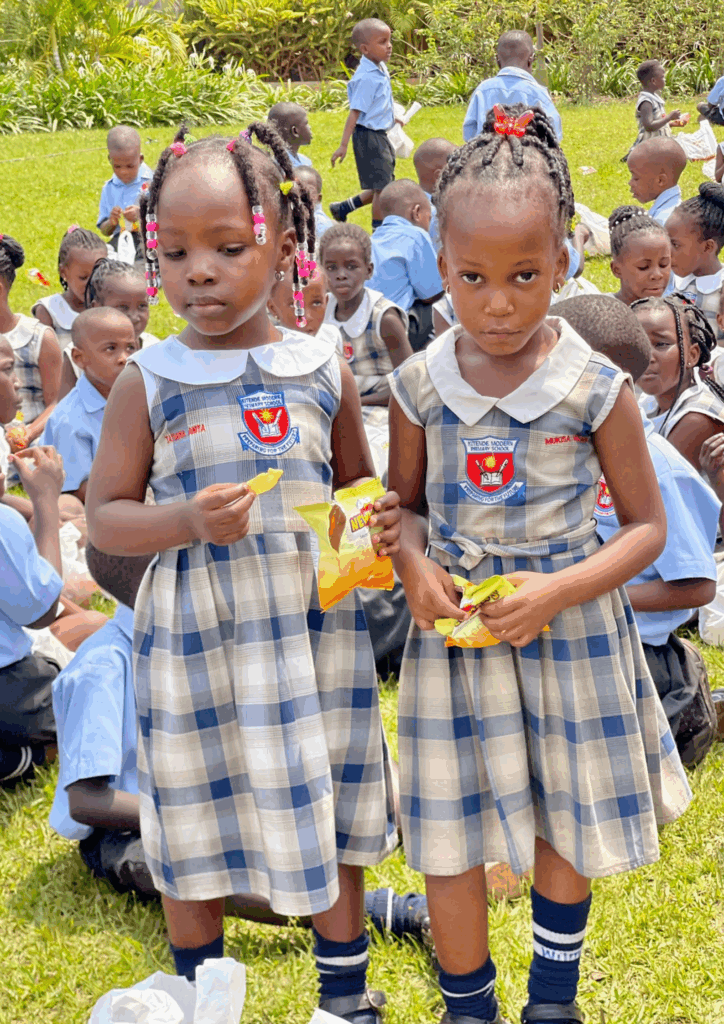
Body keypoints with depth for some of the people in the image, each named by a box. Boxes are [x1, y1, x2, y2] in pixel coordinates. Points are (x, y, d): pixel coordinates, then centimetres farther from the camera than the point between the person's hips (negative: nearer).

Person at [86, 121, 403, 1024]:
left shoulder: (322, 371, 0)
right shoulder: (148, 383, -5)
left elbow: (358, 485, 13)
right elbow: (104, 515, -2)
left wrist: (379, 522, -10)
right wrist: (188, 522, -21)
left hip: (315, 630, 1)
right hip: (194, 643, -1)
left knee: (326, 821, 13)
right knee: (193, 833, 12)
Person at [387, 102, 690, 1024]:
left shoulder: (595, 388, -12)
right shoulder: (420, 386, -6)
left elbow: (647, 526, -6)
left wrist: (560, 591, -20)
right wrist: (415, 566, -14)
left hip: (568, 630, -1)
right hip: (453, 627, 1)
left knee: (568, 825, 16)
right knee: (448, 837, 7)